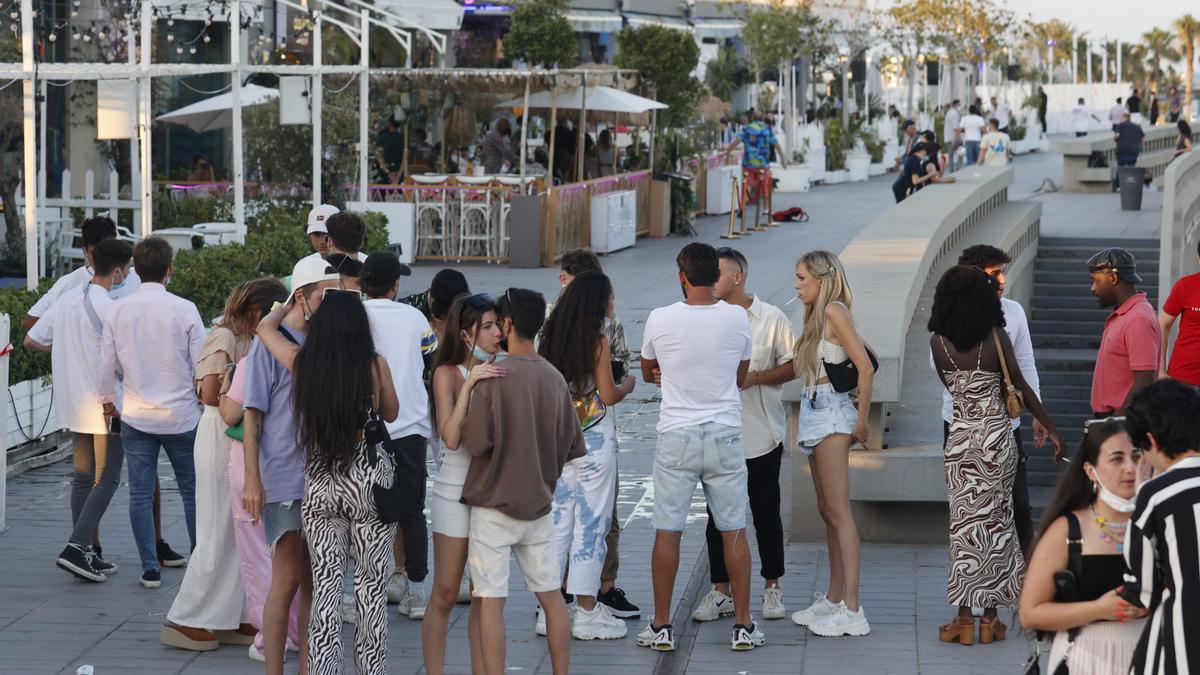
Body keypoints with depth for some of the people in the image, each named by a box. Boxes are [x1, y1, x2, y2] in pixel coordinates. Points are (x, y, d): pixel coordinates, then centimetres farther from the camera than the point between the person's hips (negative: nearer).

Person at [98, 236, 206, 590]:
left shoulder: (116, 312, -3)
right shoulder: (184, 310, -11)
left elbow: (106, 366, 3)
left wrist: (108, 403, 21)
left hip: (136, 417, 2)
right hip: (181, 415, -2)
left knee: (140, 494, 6)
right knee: (191, 490, 11)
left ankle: (150, 568, 7)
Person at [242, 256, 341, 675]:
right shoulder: (270, 342, -6)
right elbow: (252, 415, -6)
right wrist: (251, 479, -11)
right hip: (283, 480, -6)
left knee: (314, 583, 9)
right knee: (287, 581, -6)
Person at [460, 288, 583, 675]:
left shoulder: (493, 376, -14)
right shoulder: (554, 378, 2)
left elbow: (476, 442, -18)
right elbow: (572, 446, 5)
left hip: (494, 503, -5)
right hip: (539, 503, 5)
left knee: (491, 600, 0)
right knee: (551, 596, 13)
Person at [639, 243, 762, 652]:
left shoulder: (660, 319, -7)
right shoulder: (737, 318, -4)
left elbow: (647, 372, 11)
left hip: (676, 436, -1)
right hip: (725, 434, 1)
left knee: (667, 533, 5)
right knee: (734, 531, 8)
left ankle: (661, 627, 9)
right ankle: (743, 625, 12)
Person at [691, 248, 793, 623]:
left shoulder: (771, 319, -2)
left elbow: (792, 366, 0)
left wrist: (757, 377, -16)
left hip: (762, 433, -3)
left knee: (766, 512, 6)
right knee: (718, 514, 5)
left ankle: (772, 587, 18)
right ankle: (721, 591, 13)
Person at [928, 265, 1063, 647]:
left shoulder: (939, 343, -5)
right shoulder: (996, 338, -9)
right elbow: (1021, 388, -4)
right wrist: (1051, 430, 4)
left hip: (961, 437, 0)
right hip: (998, 436, 0)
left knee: (965, 522, 4)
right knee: (997, 519, 8)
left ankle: (965, 619, 2)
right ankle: (990, 619, 10)